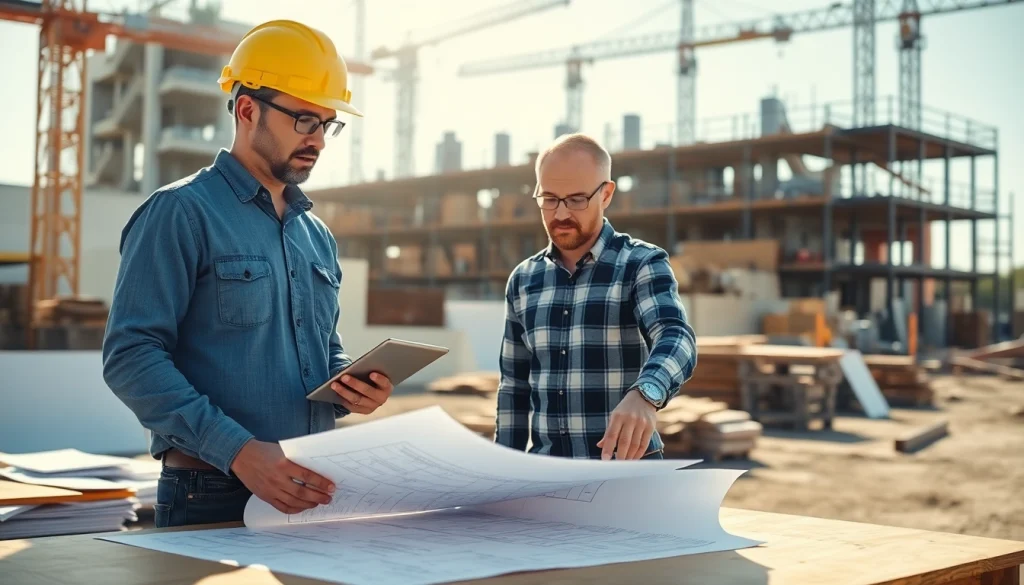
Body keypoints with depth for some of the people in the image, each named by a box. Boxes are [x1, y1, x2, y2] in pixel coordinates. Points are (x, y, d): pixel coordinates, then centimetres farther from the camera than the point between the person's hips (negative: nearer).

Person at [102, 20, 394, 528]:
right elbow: (131, 355, -16)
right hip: (212, 500, -6)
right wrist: (237, 450, -24)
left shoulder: (317, 234, 14)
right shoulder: (181, 213, -8)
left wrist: (351, 386, 0)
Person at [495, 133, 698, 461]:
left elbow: (675, 337, -25)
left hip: (625, 471, -4)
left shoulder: (643, 265, -6)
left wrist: (645, 395, -45)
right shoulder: (523, 280, 8)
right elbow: (513, 387, 14)